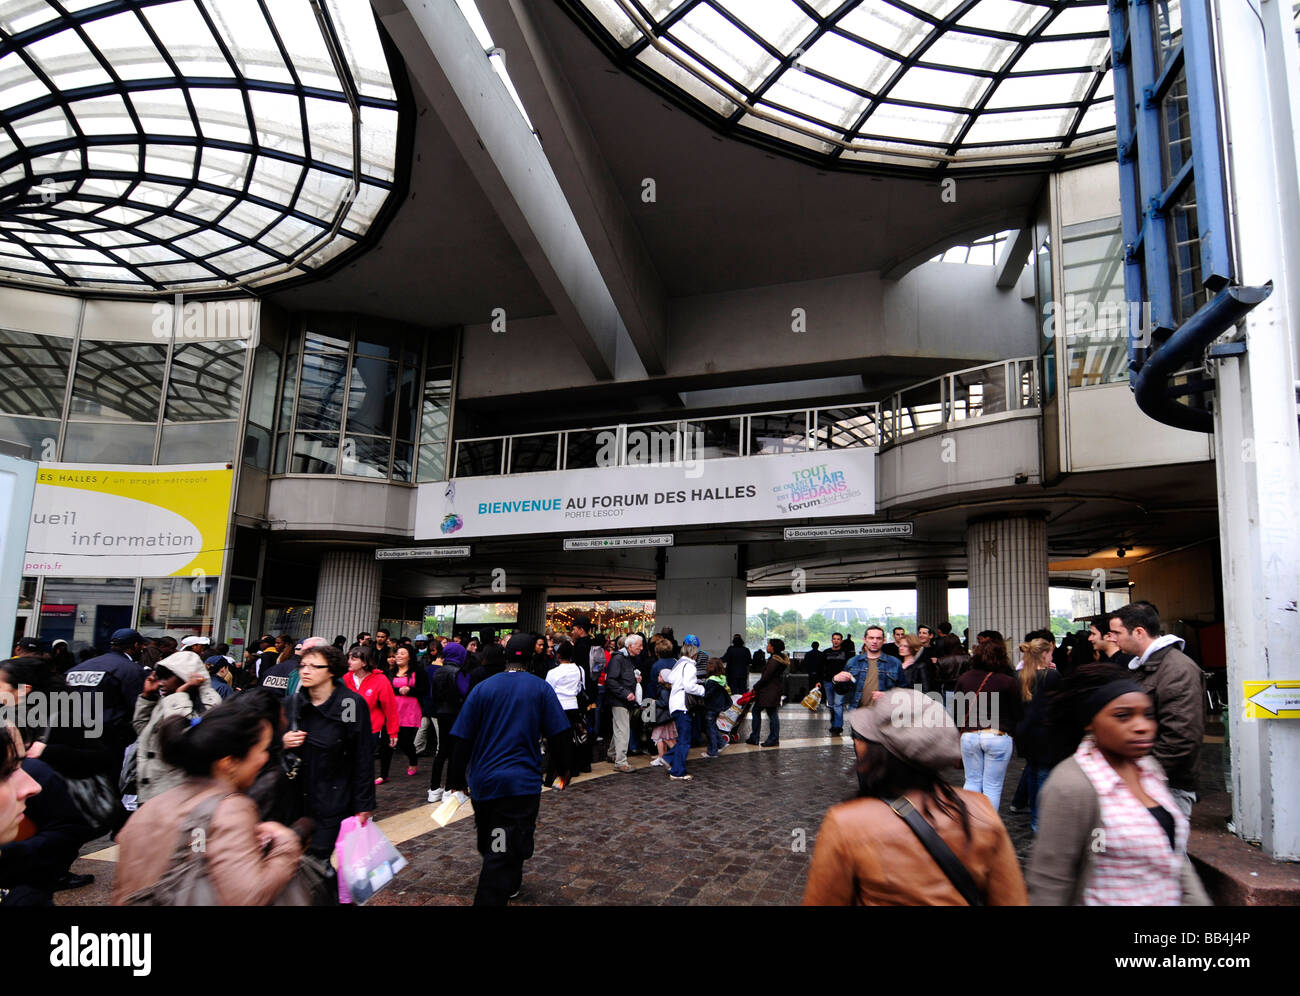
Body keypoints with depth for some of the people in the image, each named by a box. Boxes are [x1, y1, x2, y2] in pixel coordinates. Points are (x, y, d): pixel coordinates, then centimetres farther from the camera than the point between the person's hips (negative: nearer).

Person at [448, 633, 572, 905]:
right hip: (522, 781, -4)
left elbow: (463, 739, 0)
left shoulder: (482, 688, 1)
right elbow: (559, 735, -5)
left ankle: (511, 885, 46)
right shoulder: (541, 688, -4)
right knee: (503, 853, -3)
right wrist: (562, 769, 10)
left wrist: (458, 779, 8)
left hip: (483, 781, 4)